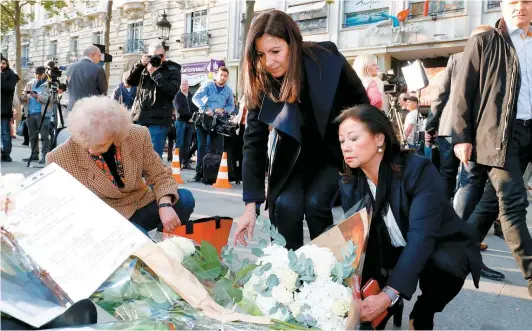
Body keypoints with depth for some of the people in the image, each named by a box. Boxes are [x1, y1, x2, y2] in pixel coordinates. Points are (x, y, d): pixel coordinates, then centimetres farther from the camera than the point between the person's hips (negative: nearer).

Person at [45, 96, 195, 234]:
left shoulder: (137, 136, -13)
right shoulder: (60, 158, -17)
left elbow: (160, 175, -3)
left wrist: (165, 205, -23)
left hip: (143, 206, 3)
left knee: (184, 199, -21)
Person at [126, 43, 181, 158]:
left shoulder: (173, 70, 4)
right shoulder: (144, 68, 15)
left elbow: (172, 90, -11)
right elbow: (129, 81, 8)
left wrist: (155, 73, -12)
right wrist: (140, 64, -3)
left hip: (158, 119, -4)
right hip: (139, 116, 4)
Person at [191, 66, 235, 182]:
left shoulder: (228, 90, 7)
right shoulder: (208, 85, -3)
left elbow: (232, 106, 11)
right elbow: (196, 98, -11)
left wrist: (223, 110, -12)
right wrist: (205, 109, -26)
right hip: (204, 118, -2)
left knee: (216, 147, 1)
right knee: (202, 146, -4)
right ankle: (199, 172, -1)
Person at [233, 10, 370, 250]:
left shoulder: (329, 62, -24)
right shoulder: (259, 84, -17)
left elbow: (363, 108, -9)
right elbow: (254, 143, -16)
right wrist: (251, 204, -21)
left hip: (339, 150, -2)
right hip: (295, 153, 2)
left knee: (315, 203, -21)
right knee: (285, 205, -18)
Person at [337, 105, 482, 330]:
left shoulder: (419, 170, -27)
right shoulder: (350, 184, -11)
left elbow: (421, 237, -35)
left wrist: (389, 295, -45)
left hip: (442, 246, -3)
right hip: (394, 252, 4)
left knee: (444, 265, -36)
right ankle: (381, 310, 8)